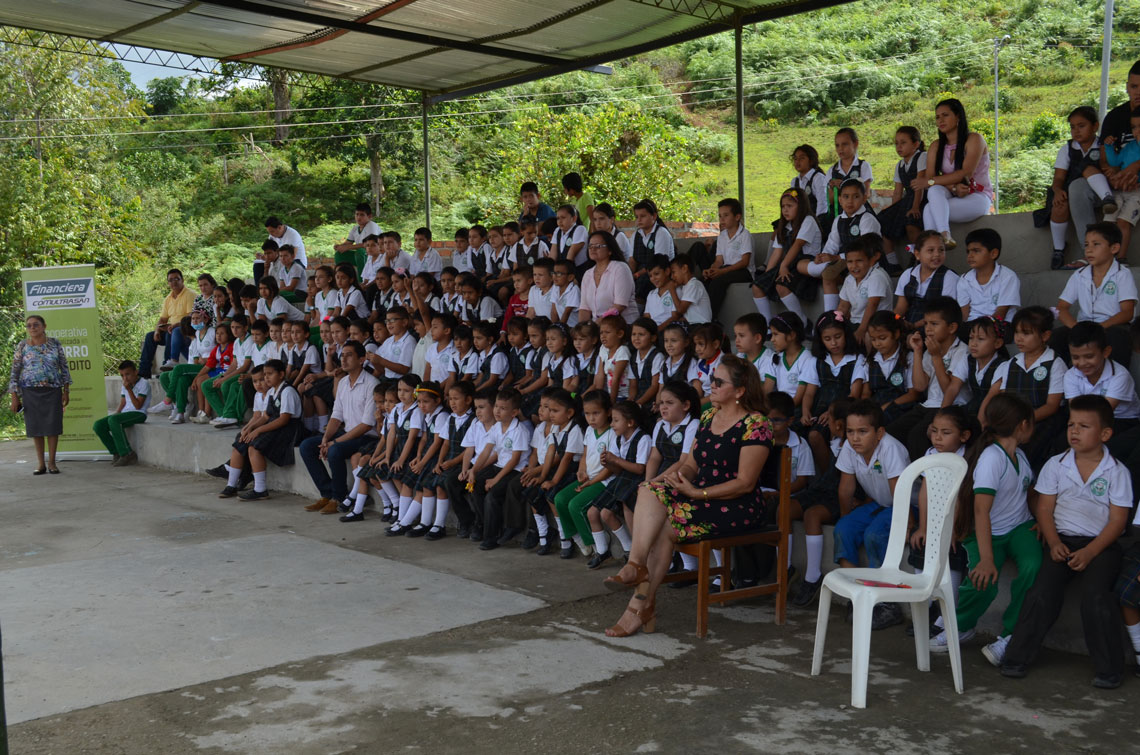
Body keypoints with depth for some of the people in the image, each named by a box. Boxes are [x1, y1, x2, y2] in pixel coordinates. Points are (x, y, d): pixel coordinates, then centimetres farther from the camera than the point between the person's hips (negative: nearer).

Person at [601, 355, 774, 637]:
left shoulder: (755, 424, -11)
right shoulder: (708, 416, 14)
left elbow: (745, 483, -16)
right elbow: (692, 464, 15)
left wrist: (697, 493, -19)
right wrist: (679, 477, -9)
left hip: (740, 507, -7)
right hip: (703, 495, 7)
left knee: (665, 526, -25)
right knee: (650, 491, -21)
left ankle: (641, 606, -16)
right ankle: (636, 566, -30)